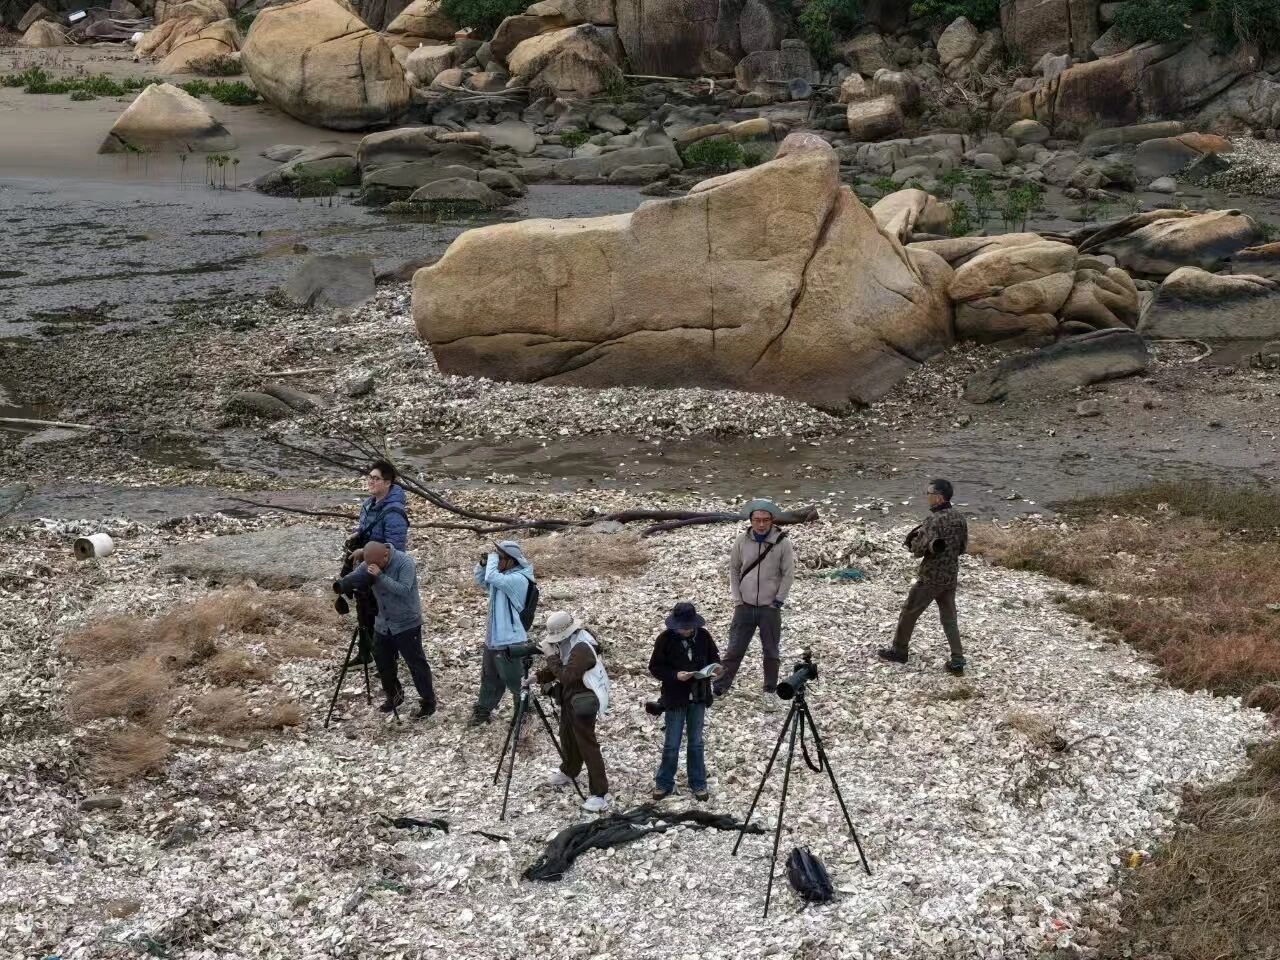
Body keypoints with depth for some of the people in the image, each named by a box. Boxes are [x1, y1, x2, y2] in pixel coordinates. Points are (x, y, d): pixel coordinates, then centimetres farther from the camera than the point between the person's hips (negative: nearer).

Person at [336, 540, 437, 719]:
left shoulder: (405, 562, -22)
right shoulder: (369, 564, -4)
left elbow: (404, 590, -30)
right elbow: (353, 577, -8)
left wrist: (380, 576, -36)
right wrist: (341, 585, -32)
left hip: (407, 624, -6)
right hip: (383, 624, 7)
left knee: (416, 663, -1)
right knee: (382, 661, 15)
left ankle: (428, 703, 9)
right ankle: (394, 696, 35)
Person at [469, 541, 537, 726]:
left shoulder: (518, 579, -22)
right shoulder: (503, 576, 6)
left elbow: (492, 577, -35)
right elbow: (481, 581, 20)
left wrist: (492, 556, -20)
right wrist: (483, 563, 0)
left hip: (510, 641, -9)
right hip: (493, 638, 9)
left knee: (515, 682, 5)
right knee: (489, 678, 24)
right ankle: (483, 710, 39)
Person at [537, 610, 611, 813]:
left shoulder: (582, 649, -28)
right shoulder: (566, 642, 2)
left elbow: (566, 676, -32)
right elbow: (557, 669, 11)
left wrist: (551, 656, -26)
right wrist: (538, 677, -4)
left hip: (583, 702, -10)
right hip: (568, 699, 10)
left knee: (587, 745, -9)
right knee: (567, 737, 25)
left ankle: (600, 794, -7)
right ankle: (568, 772, 50)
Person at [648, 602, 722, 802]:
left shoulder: (703, 636, -4)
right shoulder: (665, 639, -13)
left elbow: (713, 656, 10)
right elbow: (655, 667, -9)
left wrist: (716, 667, -12)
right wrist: (675, 675, -24)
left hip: (698, 697, 3)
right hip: (675, 699, -3)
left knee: (696, 743, 12)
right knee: (672, 744, 5)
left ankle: (698, 784, 23)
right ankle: (664, 783, 20)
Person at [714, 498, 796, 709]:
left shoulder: (782, 543, -9)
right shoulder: (742, 541, -2)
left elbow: (788, 574, -5)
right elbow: (734, 569, 7)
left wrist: (778, 601, -8)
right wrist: (737, 598, 1)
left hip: (770, 608, -2)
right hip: (745, 606, 2)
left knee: (771, 652, 7)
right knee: (734, 649, 6)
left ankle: (770, 691, 21)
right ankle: (720, 687, 16)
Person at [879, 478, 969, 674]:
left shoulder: (933, 520, -20)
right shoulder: (959, 517, 4)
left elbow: (920, 549, -20)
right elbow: (963, 547, 13)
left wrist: (912, 541, -1)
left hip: (931, 577, -7)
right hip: (951, 576, 7)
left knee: (909, 612, 10)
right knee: (949, 618, 10)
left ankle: (899, 650, 22)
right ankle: (957, 659, 3)